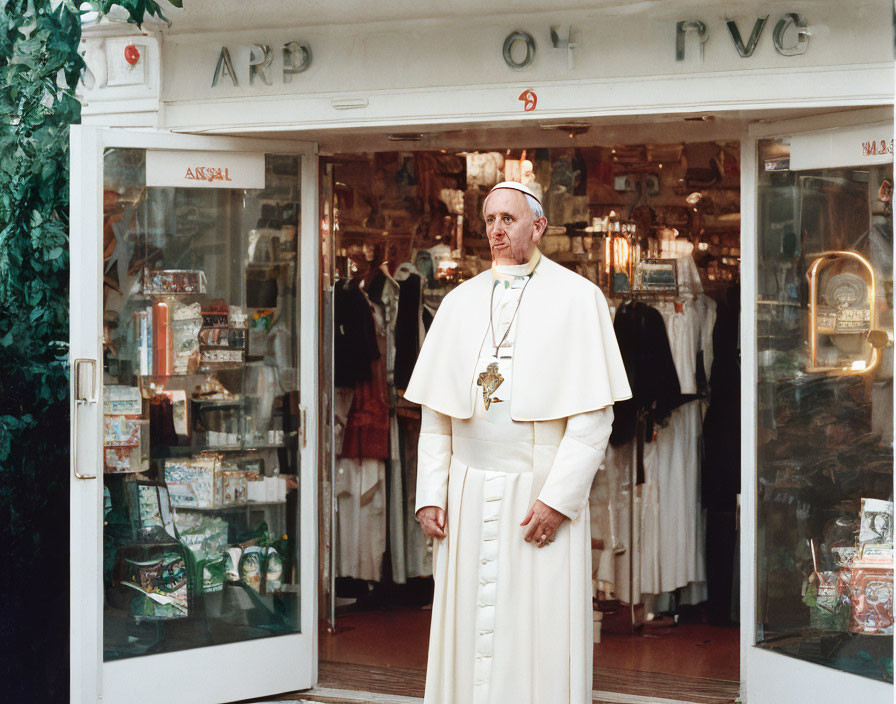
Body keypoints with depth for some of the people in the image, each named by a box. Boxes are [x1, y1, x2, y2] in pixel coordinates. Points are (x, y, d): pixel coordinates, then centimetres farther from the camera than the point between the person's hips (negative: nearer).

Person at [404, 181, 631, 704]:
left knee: (542, 642, -2)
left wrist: (558, 498, -15)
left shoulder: (578, 298, -1)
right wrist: (430, 495, 1)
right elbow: (435, 412, 11)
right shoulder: (461, 303, 11)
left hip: (543, 493, -4)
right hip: (468, 498, 4)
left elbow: (594, 414, -7)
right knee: (467, 637, 6)